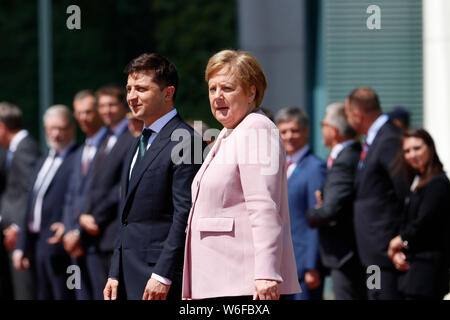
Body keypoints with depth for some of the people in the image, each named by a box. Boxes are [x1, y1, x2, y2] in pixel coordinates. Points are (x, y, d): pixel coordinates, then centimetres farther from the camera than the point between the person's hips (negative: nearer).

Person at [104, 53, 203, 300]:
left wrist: (163, 276, -19)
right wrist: (115, 274, 14)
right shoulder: (138, 145, 20)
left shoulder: (184, 142, -10)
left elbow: (185, 215, -16)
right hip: (129, 276, 9)